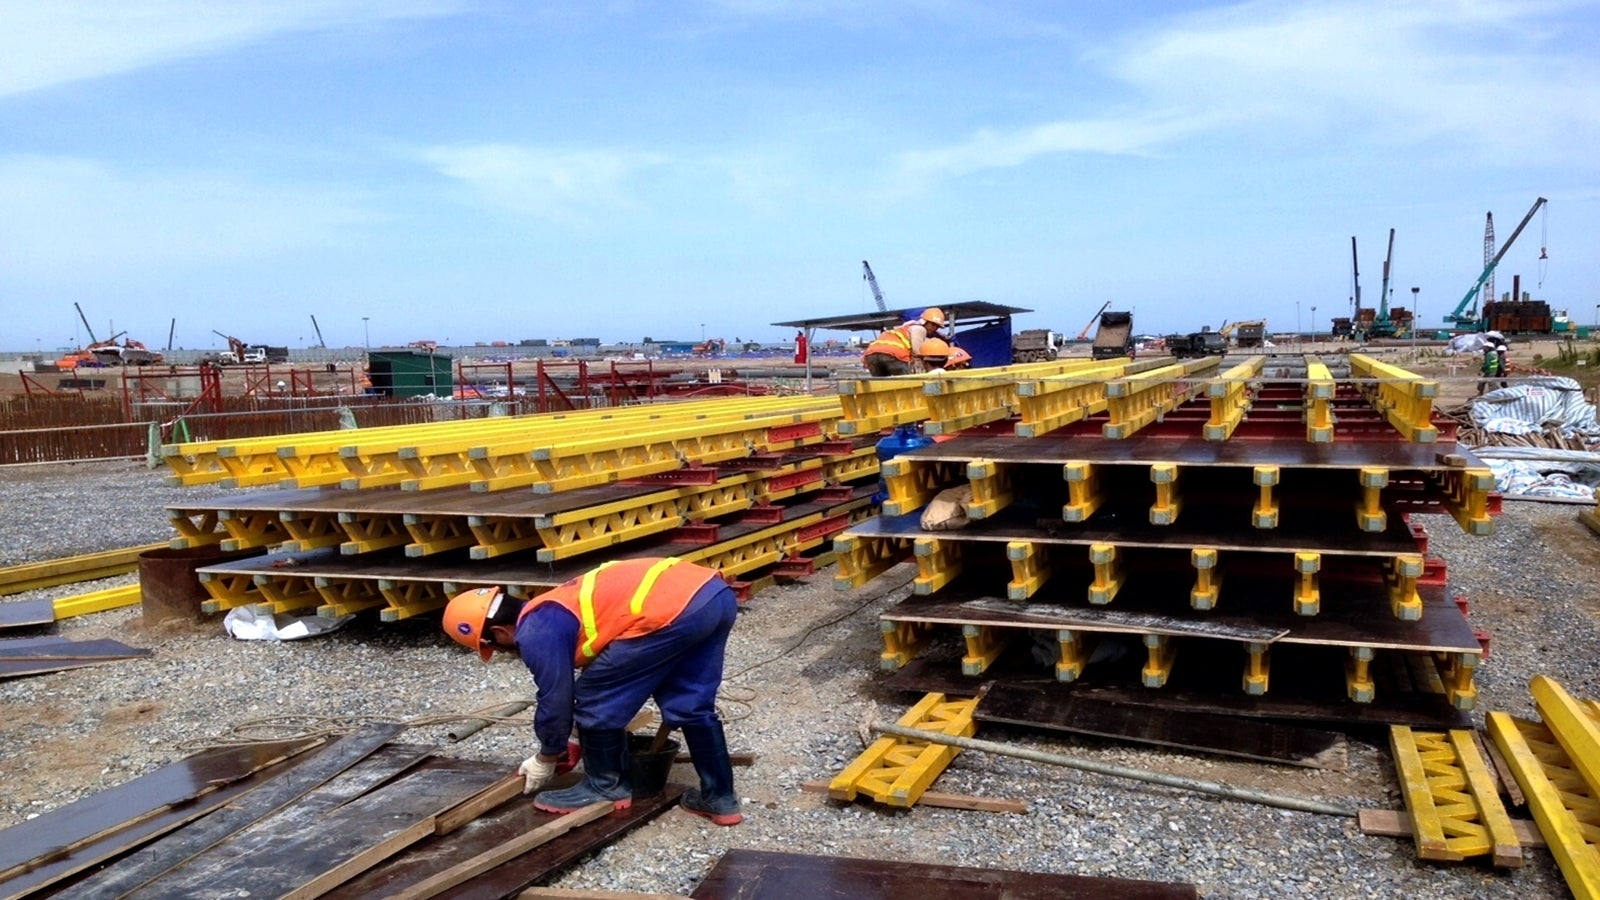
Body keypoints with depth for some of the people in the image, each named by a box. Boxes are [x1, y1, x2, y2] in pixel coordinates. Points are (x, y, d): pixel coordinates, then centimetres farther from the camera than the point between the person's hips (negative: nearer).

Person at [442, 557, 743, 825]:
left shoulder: (536, 633, 3)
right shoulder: (553, 610, 31)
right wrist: (590, 741, 51)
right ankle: (719, 797, 28)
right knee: (691, 704, 23)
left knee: (595, 700, 10)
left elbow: (555, 699, 11)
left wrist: (545, 760, 30)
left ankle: (606, 787, 26)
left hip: (672, 611, -10)